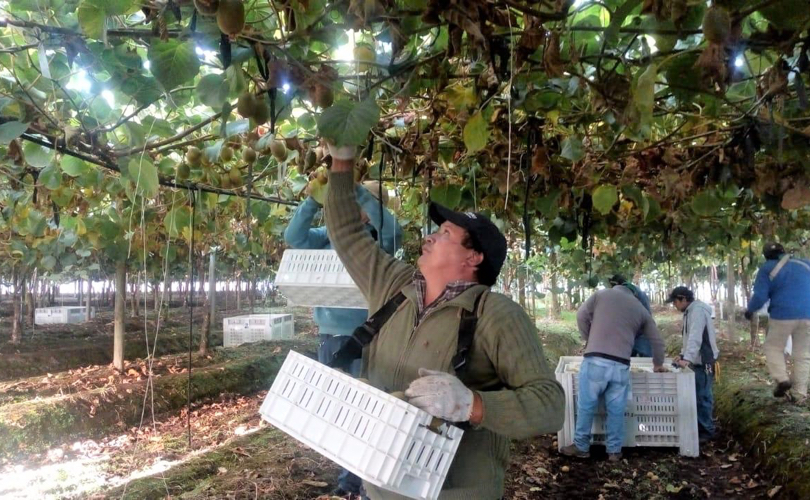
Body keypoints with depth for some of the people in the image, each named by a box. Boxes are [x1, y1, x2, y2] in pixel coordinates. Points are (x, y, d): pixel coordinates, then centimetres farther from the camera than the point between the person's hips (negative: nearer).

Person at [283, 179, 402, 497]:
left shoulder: (378, 238, -2)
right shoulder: (331, 234, 10)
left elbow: (394, 233, -24)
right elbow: (294, 237, 3)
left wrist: (359, 192, -25)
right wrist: (313, 200, -9)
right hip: (329, 337, 5)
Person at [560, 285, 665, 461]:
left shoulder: (602, 294, 15)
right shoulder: (640, 309, 21)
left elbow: (581, 315, 5)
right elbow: (657, 340, 26)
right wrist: (658, 364, 41)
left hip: (595, 360, -2)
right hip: (621, 365, 2)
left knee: (586, 405, 7)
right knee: (616, 410, 11)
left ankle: (581, 447, 15)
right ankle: (614, 451, 19)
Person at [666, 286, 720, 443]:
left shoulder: (697, 310, -16)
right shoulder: (690, 311, 15)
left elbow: (695, 337, -27)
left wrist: (688, 358, -35)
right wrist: (682, 355, 12)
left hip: (703, 361, -10)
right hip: (697, 361, 10)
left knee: (702, 397, -5)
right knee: (697, 396, 13)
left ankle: (706, 431, 3)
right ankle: (700, 428, 20)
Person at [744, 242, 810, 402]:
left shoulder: (767, 269, 0)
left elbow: (760, 296, -5)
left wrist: (750, 310, 11)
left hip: (783, 315, -3)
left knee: (773, 347, 15)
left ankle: (781, 379, -5)